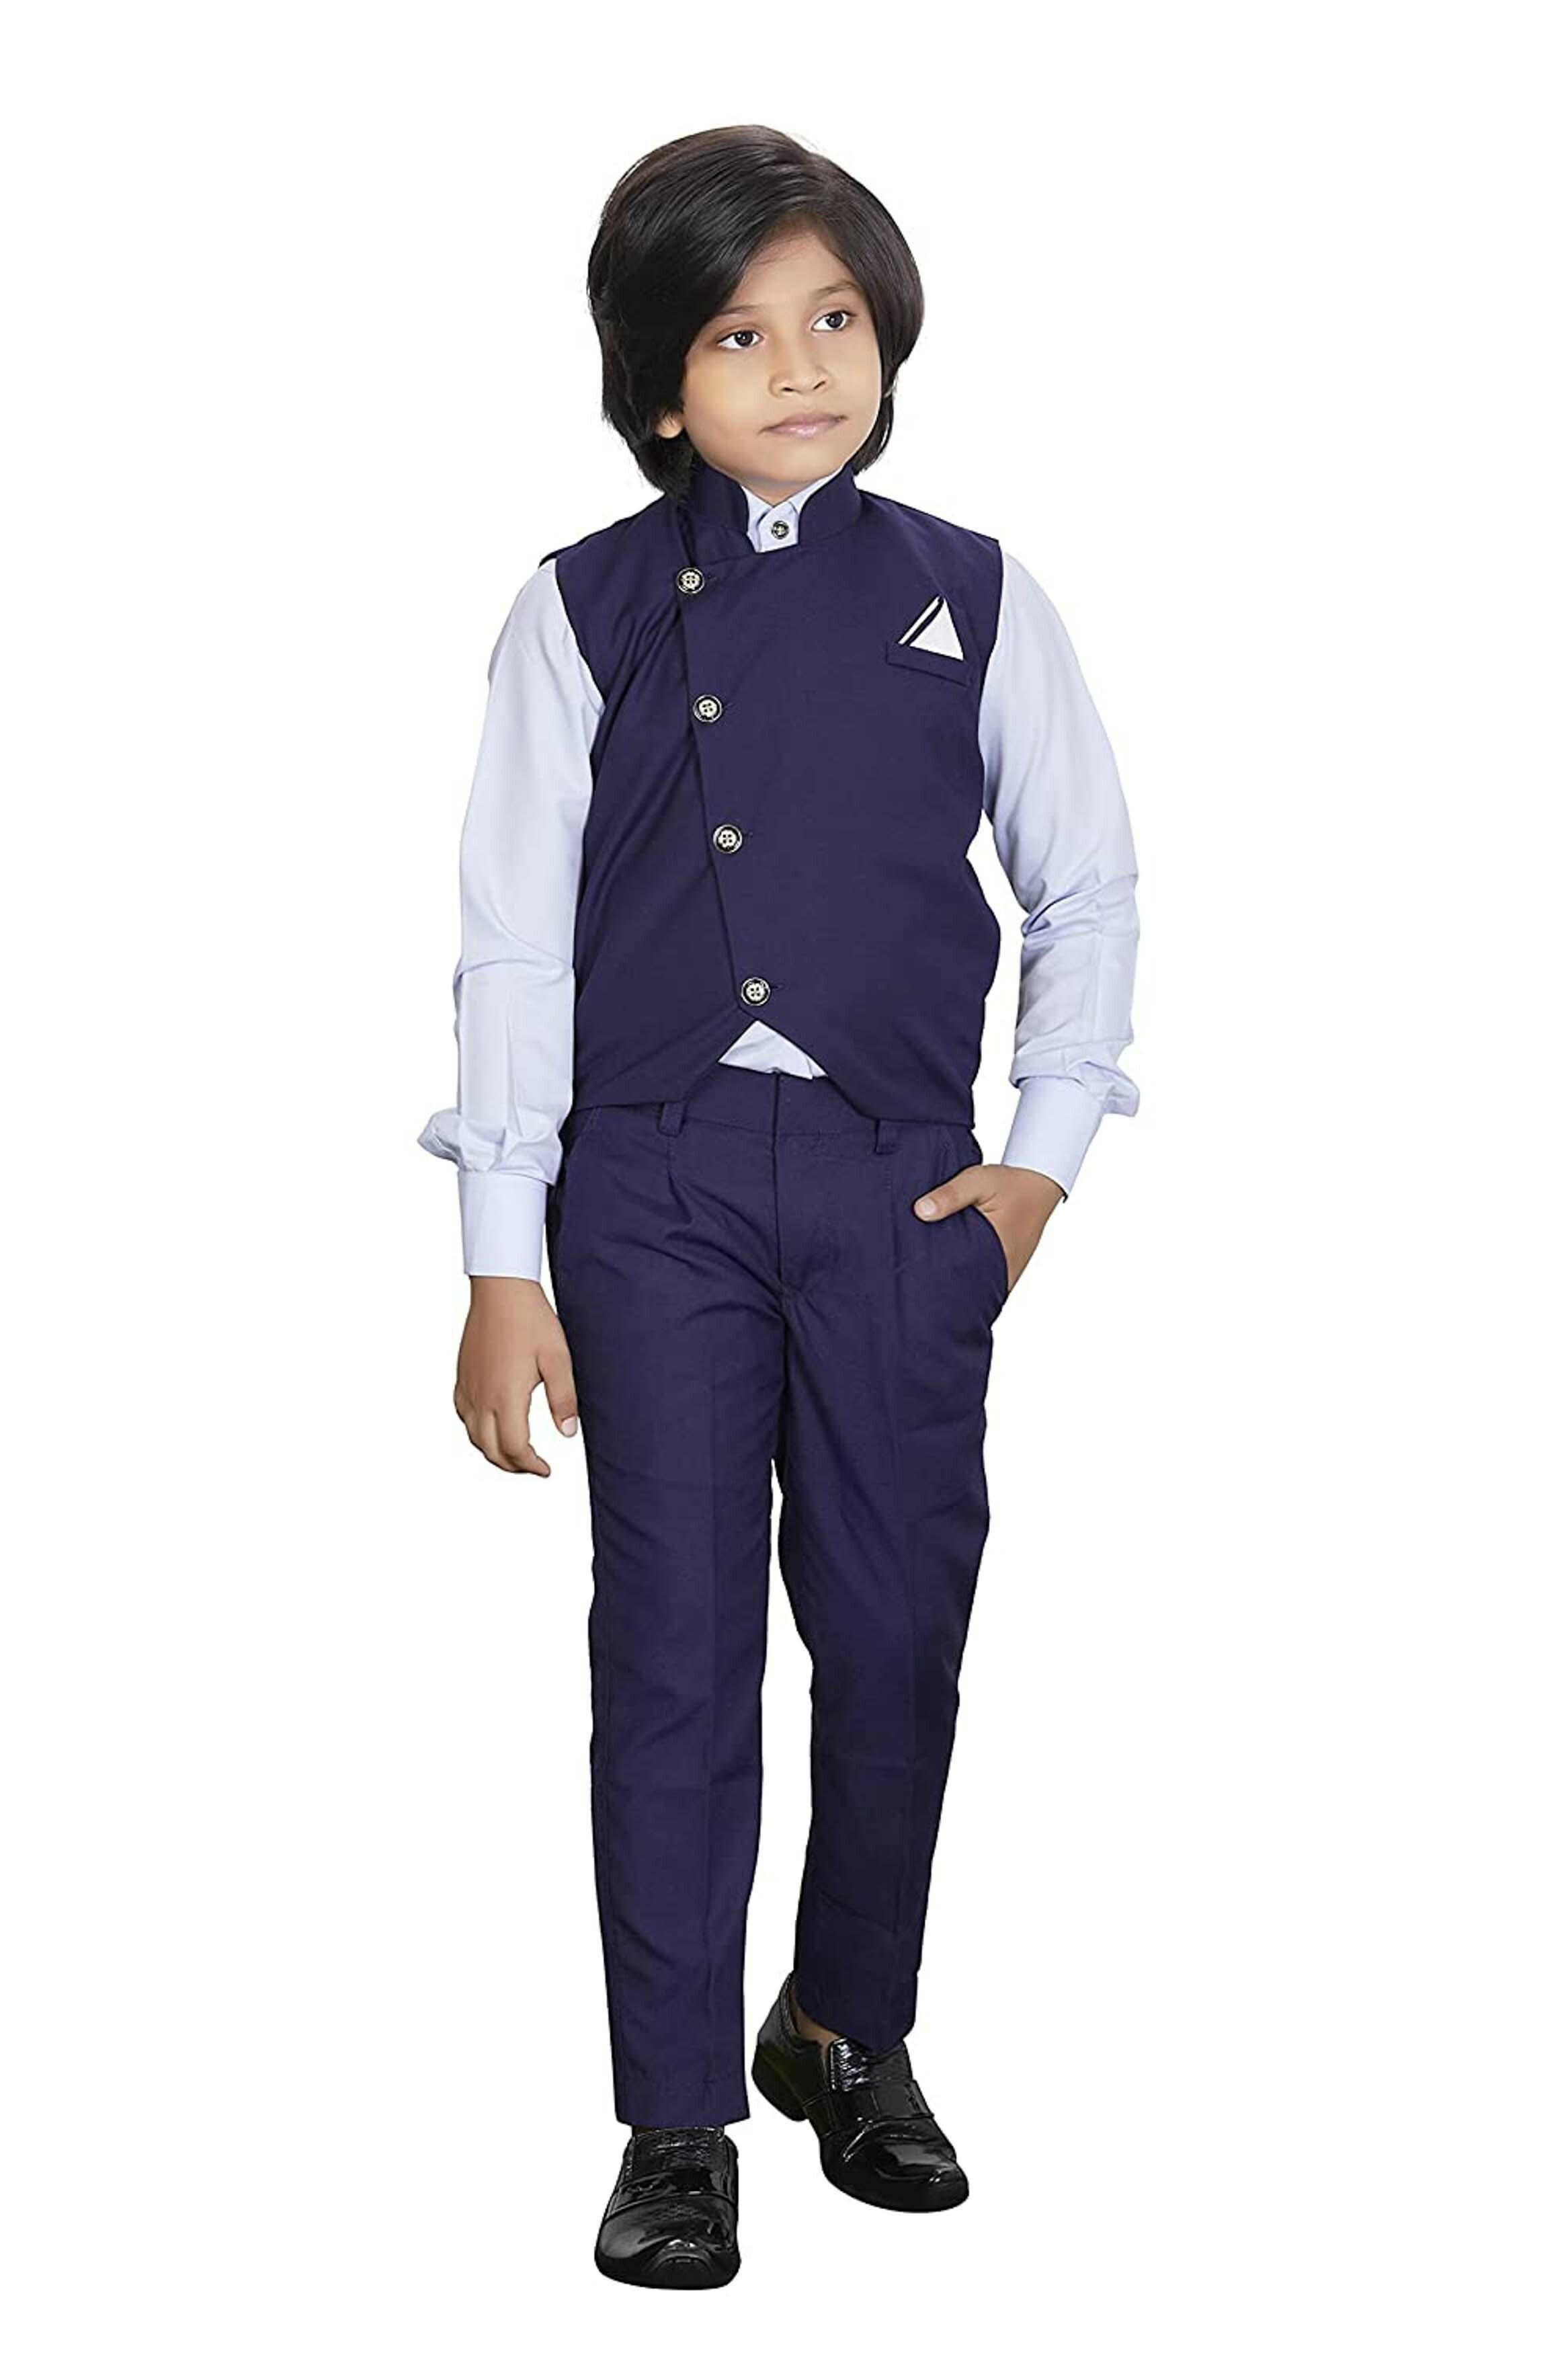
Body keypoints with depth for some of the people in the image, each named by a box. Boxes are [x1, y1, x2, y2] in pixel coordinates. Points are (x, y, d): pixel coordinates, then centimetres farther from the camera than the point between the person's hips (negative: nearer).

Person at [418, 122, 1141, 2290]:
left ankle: (852, 2031, 30)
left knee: (899, 1631, 6)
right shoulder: (584, 613, 2)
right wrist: (502, 1261, -3)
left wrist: (1044, 1158, 5)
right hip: (655, 1178, -1)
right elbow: (513, 941, 0)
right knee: (677, 1651, 2)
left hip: (899, 1179, 1)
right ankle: (678, 2124, 14)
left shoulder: (969, 599, 5)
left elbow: (1088, 890, 13)